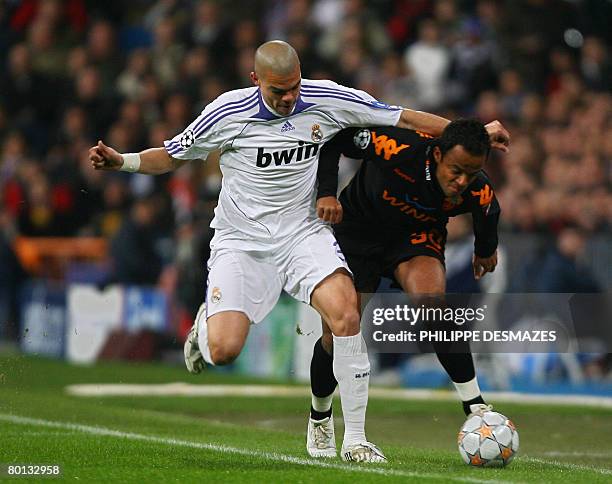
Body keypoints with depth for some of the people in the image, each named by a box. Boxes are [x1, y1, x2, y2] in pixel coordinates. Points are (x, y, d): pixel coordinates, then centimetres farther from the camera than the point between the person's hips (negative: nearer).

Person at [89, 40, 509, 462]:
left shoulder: (328, 100, -6)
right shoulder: (227, 112, -10)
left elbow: (404, 118, 3)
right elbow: (172, 157, 4)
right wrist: (121, 161, -13)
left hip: (303, 233, 1)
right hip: (242, 239, -1)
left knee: (345, 310, -27)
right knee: (223, 351, -17)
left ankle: (355, 439, -17)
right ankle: (205, 324, 26)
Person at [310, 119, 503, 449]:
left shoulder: (479, 194, -26)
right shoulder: (396, 148, -37)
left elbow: (488, 215, 1)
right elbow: (333, 137, -23)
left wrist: (486, 250, 21)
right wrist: (326, 192, -33)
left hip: (418, 235, 1)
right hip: (359, 226, -1)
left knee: (431, 301, -31)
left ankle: (475, 406, -22)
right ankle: (319, 416, 29)